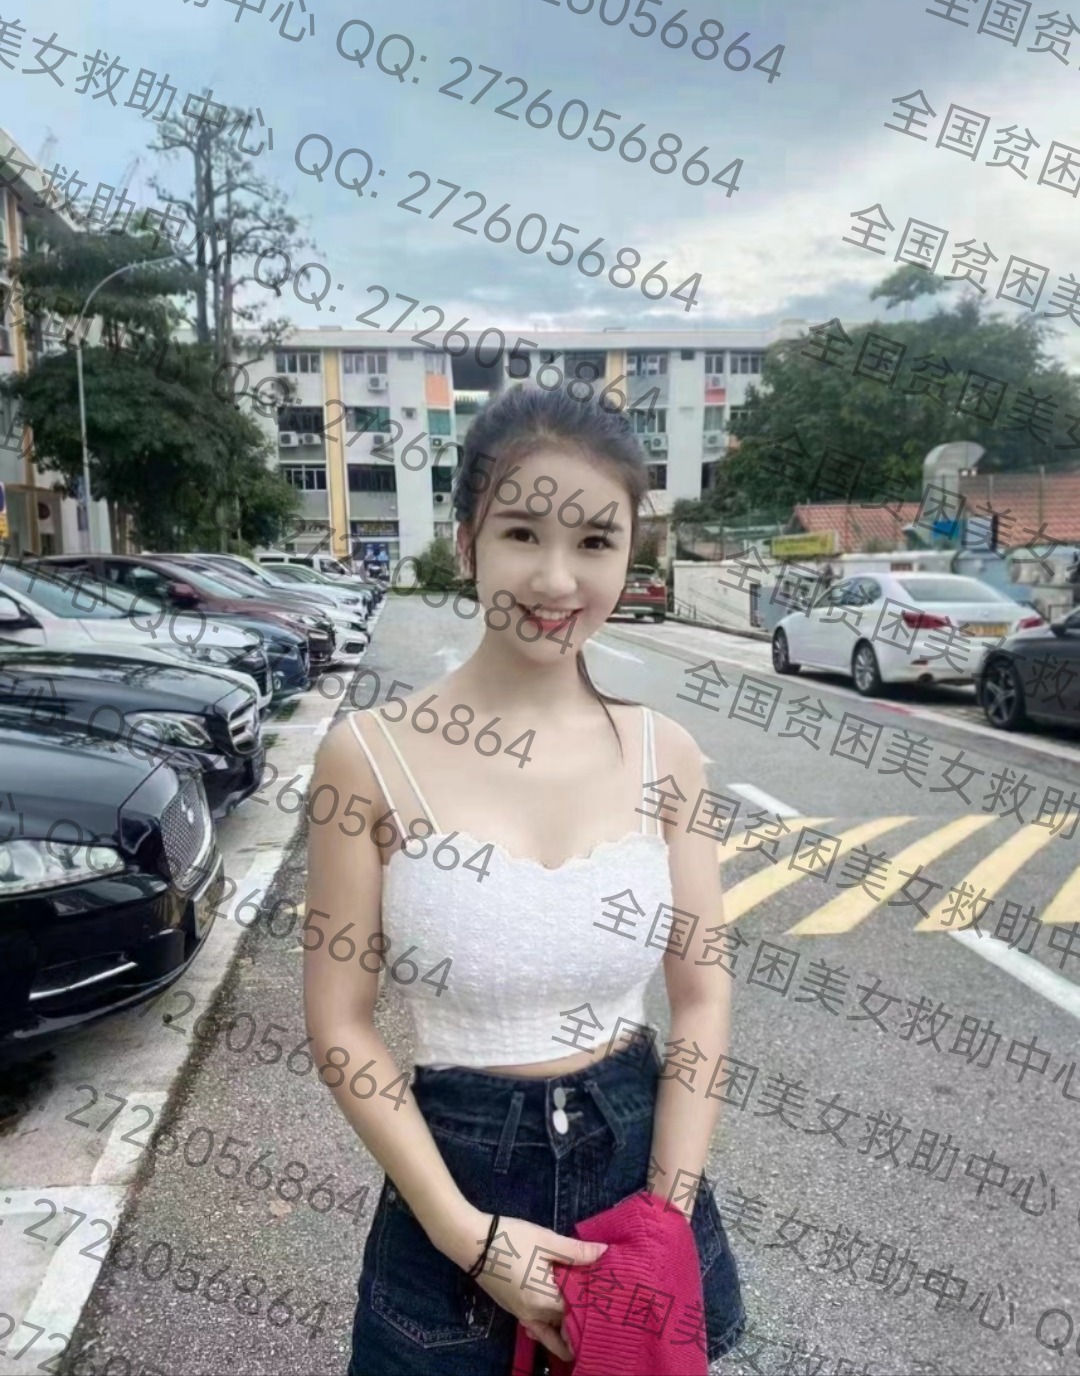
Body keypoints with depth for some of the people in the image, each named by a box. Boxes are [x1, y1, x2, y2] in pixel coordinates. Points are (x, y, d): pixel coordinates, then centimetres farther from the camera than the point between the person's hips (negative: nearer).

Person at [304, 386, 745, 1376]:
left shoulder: (666, 755, -8)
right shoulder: (371, 756, -16)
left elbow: (702, 998, -2)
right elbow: (342, 1027, -10)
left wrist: (668, 1219, -8)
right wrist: (467, 1234, -13)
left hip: (638, 1160, 3)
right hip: (456, 1174, -2)